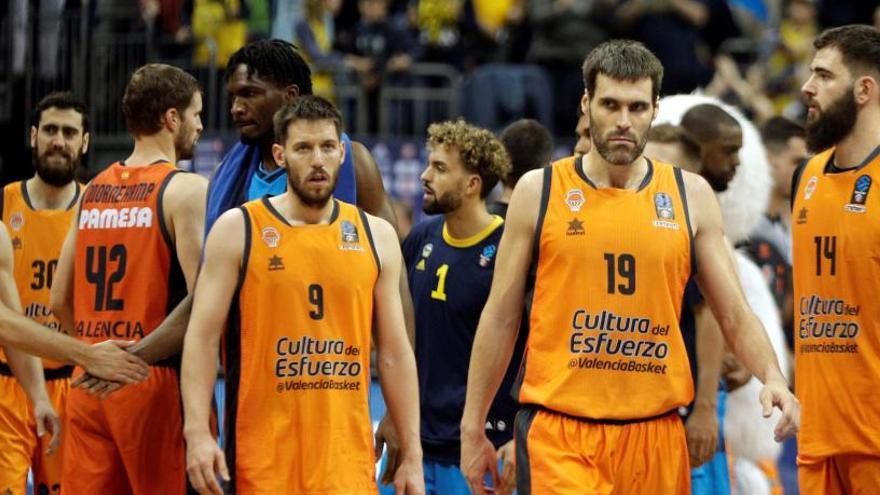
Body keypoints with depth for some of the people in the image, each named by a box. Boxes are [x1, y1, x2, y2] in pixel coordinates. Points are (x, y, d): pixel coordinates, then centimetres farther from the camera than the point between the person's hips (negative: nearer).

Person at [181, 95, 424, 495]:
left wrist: (412, 455, 7)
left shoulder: (376, 236, 10)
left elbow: (394, 353, 12)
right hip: (264, 457, -2)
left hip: (349, 456, 2)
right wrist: (198, 432, -13)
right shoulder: (238, 230, 2)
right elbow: (202, 337, -2)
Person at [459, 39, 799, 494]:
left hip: (656, 434, 2)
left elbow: (735, 316, 7)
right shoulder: (539, 192, 3)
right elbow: (500, 318, 7)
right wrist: (473, 427, 7)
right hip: (558, 433, -2)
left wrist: (771, 376, -13)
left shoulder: (691, 196, 7)